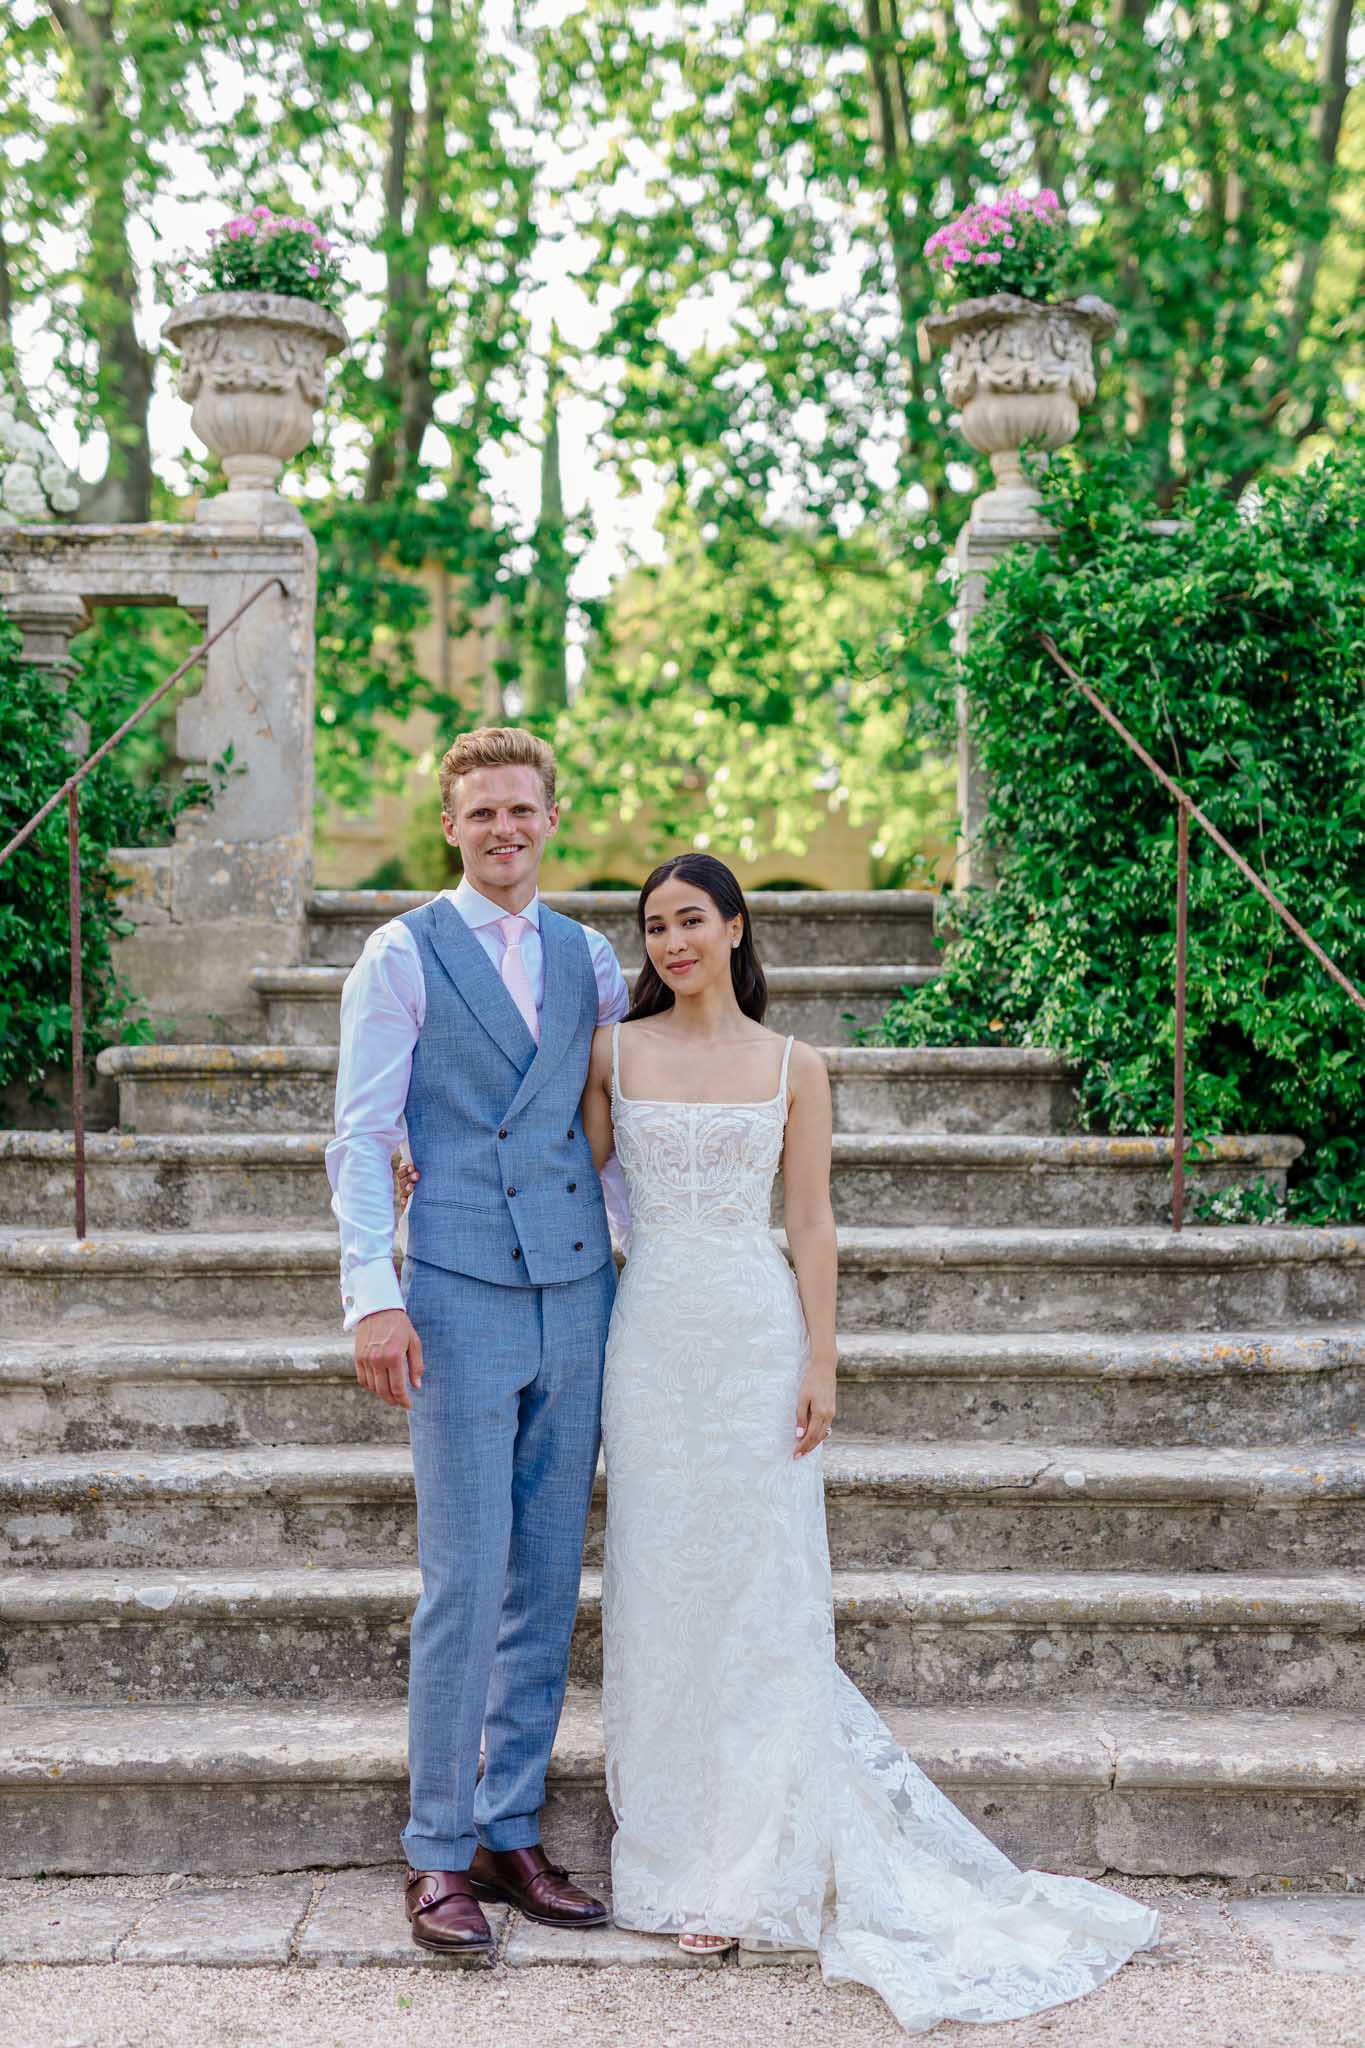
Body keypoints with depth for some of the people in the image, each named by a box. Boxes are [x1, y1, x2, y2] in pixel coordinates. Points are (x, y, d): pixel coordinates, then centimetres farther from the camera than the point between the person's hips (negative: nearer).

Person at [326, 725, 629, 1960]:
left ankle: (513, 1832, 22)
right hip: (461, 1297, -5)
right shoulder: (403, 955, -1)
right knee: (466, 1579, -5)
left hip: (578, 1294, 5)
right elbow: (361, 1139, -5)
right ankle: (439, 1856, 10)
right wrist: (372, 1296, -14)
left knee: (550, 1581, 9)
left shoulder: (589, 958, 12)